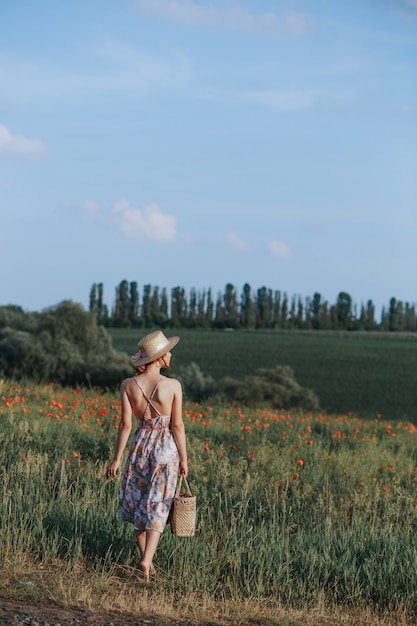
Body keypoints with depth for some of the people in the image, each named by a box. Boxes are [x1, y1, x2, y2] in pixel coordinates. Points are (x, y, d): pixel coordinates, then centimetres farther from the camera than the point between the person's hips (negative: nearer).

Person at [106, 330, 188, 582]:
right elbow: (178, 425, -10)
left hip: (140, 446, 2)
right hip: (165, 449, -2)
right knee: (157, 507, 6)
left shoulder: (128, 385, -8)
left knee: (139, 504, 17)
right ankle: (146, 561, -9)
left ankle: (148, 562, 22)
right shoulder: (173, 386, -14)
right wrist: (183, 459, 1)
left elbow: (126, 424, -6)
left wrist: (117, 458, 3)